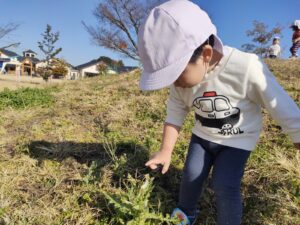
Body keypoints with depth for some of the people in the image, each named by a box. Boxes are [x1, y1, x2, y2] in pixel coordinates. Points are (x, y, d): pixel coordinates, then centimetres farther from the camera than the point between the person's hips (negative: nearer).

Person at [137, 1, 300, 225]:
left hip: (237, 140, -4)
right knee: (191, 176, 7)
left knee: (225, 187, -10)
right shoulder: (181, 78, -17)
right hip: (202, 136, 4)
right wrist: (166, 150, -11)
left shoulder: (246, 68, -34)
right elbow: (175, 114, -5)